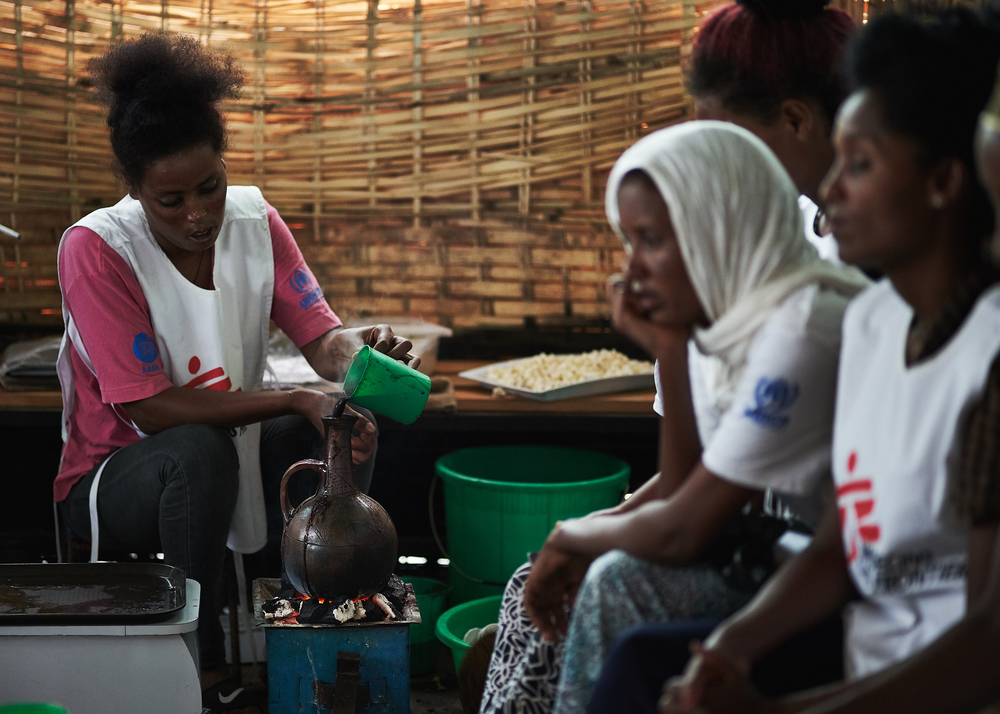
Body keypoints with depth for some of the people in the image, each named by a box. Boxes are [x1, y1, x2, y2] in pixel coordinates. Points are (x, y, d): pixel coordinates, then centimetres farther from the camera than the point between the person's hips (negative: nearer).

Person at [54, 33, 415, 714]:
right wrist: (296, 399, -31)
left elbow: (321, 334, -11)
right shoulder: (96, 248, -21)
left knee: (352, 424, -20)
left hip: (230, 454, 5)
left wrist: (355, 351, -37)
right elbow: (149, 407, -25)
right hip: (117, 473, -5)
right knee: (200, 451, -38)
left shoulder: (255, 221, -5)